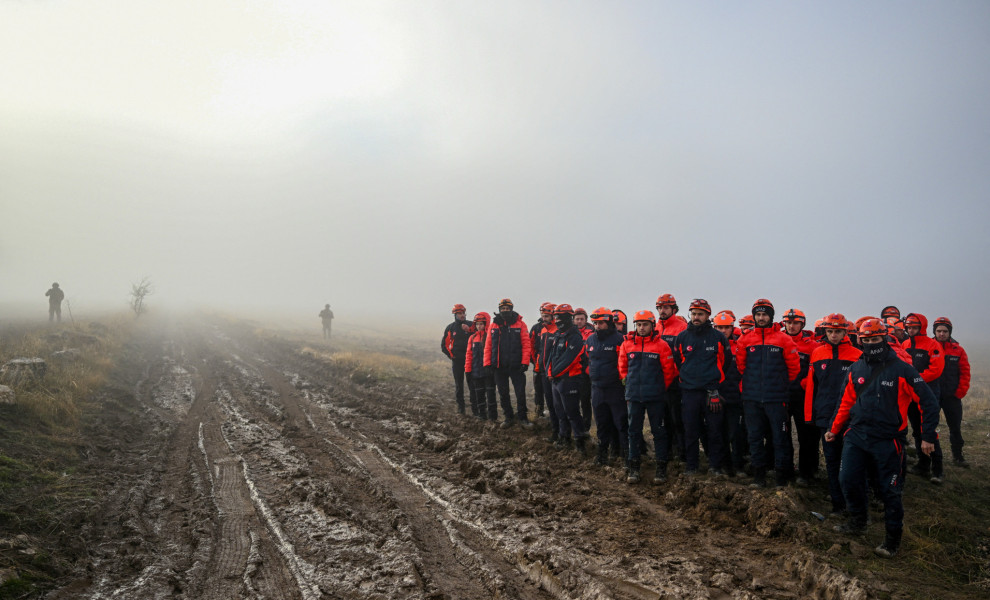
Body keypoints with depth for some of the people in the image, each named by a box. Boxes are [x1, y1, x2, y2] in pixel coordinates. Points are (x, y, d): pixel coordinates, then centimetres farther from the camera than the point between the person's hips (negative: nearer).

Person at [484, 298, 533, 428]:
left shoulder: (520, 324, -2)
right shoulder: (493, 325, 7)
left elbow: (526, 345, -6)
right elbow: (488, 346, 6)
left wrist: (525, 362, -13)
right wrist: (488, 363, -1)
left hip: (516, 366, -3)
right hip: (499, 367, 3)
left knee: (520, 393, 0)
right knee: (503, 395, 10)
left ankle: (522, 417, 14)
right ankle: (508, 418, 23)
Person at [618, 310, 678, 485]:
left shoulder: (661, 345, -4)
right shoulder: (626, 344, 3)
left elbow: (669, 370, 1)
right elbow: (622, 368, 14)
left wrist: (660, 388, 5)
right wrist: (630, 384, 10)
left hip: (656, 397, -2)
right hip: (634, 396, 3)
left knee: (658, 431, 4)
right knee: (634, 430, 7)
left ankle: (661, 467, 13)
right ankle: (634, 467, 16)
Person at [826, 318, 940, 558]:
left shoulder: (902, 369, -8)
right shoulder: (856, 369, 7)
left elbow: (928, 402, -5)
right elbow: (846, 403, 17)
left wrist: (928, 436, -7)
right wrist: (834, 429, 20)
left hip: (888, 441, -4)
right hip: (856, 435, 4)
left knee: (890, 491, 3)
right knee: (848, 479, 0)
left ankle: (892, 538, 18)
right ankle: (857, 522, 23)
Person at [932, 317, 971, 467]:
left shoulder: (958, 350, 3)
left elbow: (965, 372, 3)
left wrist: (960, 392, -5)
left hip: (952, 396, 1)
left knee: (955, 427, 10)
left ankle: (957, 455, 22)